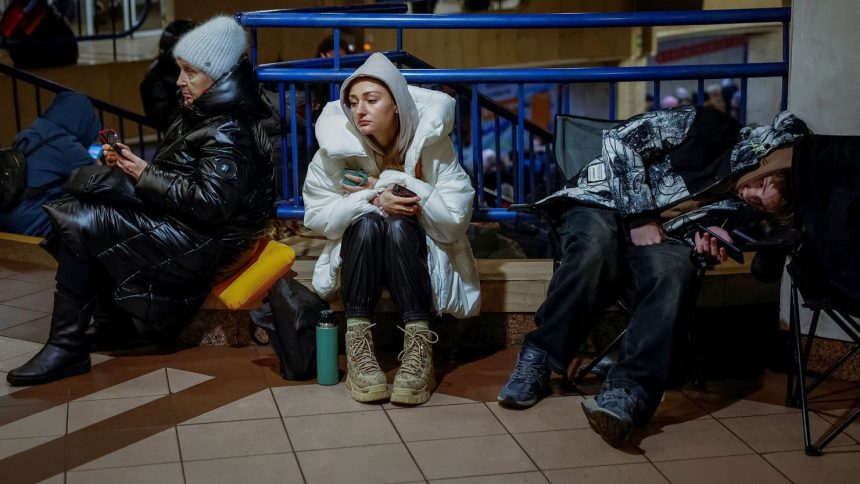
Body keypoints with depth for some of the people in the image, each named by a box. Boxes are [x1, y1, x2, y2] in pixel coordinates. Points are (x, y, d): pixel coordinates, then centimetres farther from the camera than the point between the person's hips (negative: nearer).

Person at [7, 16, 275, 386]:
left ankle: (66, 347, -7)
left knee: (80, 225, -15)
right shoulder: (202, 116, 13)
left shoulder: (229, 132, -18)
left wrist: (145, 175, -18)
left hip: (203, 245, -11)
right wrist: (128, 163, -1)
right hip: (178, 225, 11)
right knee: (78, 209, 10)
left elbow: (212, 203, -26)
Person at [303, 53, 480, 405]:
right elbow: (316, 216, -13)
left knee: (398, 226, -32)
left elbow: (455, 219, -21)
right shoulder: (337, 143, -14)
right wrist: (373, 200, -28)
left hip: (415, 250, -1)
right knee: (367, 223, -31)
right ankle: (357, 341, -31)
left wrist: (395, 188, -25)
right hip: (359, 248, 1)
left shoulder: (429, 141, -17)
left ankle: (419, 344, -36)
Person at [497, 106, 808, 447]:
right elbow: (621, 140, -14)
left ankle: (626, 393, -41)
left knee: (674, 272, -32)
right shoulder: (712, 130, -12)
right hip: (604, 200, -3)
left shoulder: (739, 201, 4)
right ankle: (536, 361, -24)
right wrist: (640, 216, -16)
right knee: (596, 250, -38)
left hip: (658, 231, 4)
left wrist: (704, 239, -9)